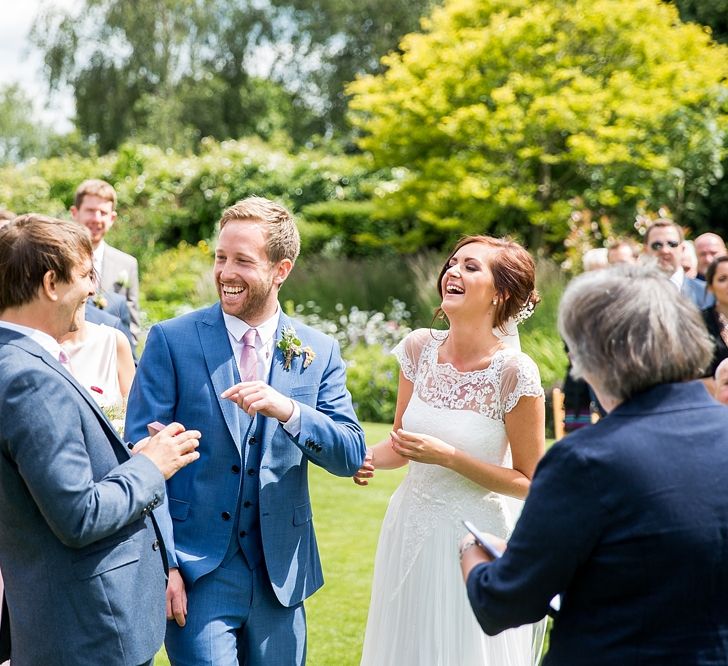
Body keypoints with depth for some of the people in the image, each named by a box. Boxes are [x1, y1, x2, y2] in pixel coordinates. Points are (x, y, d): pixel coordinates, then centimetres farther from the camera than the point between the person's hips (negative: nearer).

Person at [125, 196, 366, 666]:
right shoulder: (172, 341, -4)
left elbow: (351, 456, -2)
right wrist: (161, 564, -11)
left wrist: (287, 409, -20)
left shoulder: (319, 352, 3)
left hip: (280, 572, 3)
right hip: (198, 572, -3)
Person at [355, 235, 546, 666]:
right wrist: (369, 459, -11)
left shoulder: (514, 373, -17)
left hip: (476, 538, -5)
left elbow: (530, 483, -11)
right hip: (409, 531, 5)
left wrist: (448, 457, -21)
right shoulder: (420, 348, -3)